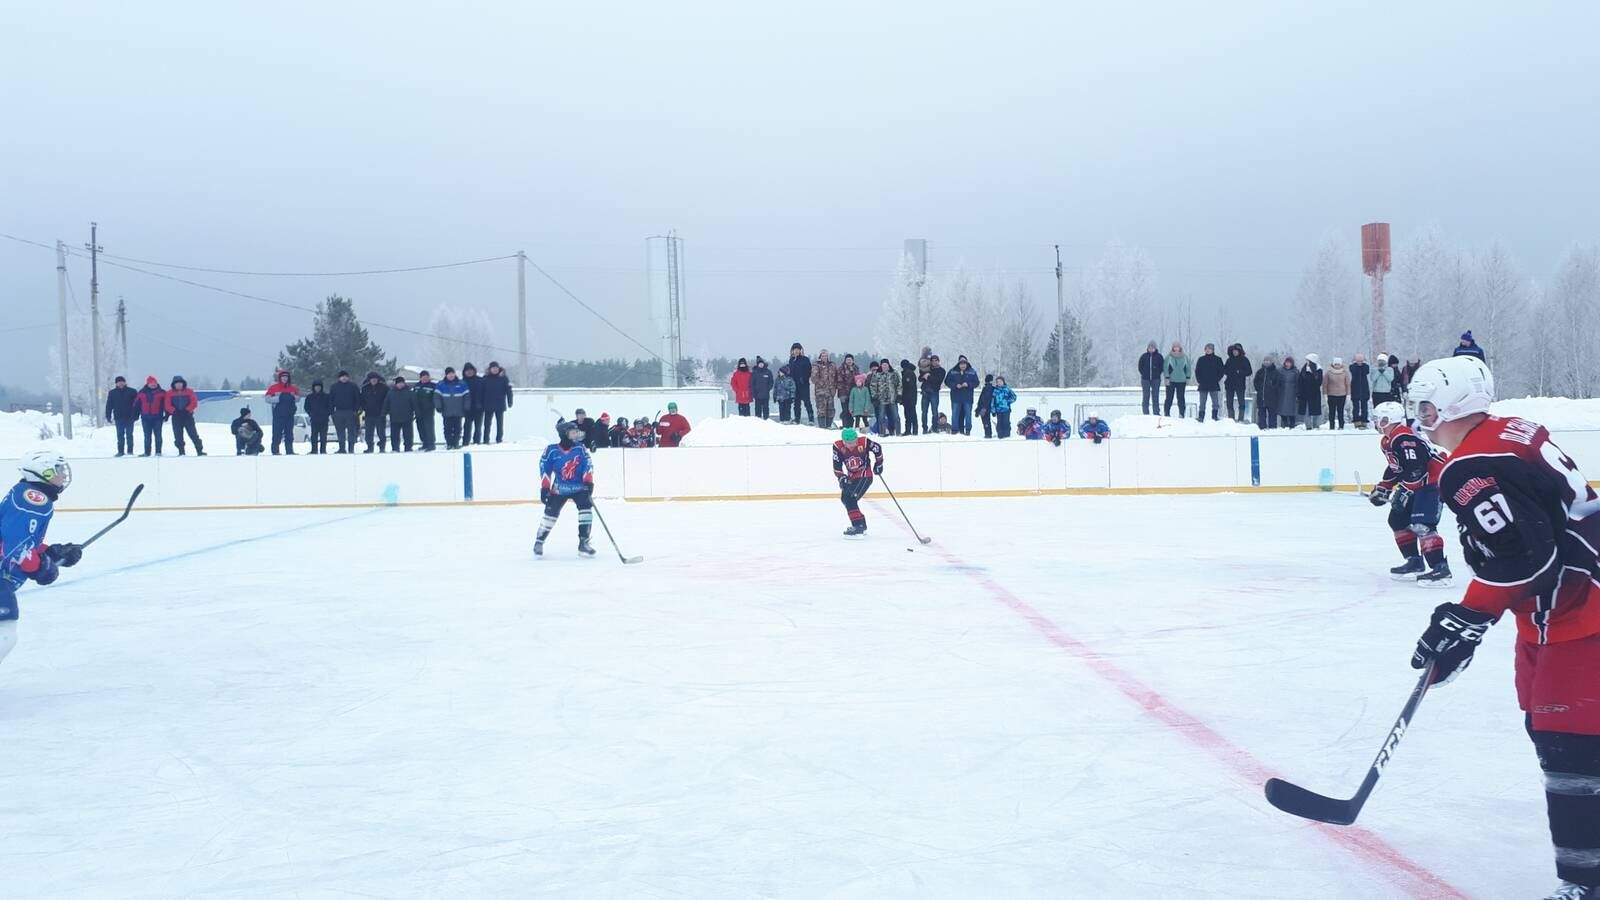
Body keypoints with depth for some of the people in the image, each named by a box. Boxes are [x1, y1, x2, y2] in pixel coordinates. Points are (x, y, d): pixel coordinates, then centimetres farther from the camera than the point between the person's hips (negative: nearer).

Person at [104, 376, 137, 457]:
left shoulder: (132, 392, 0)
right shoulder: (112, 393, 6)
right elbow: (109, 405, 7)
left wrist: (136, 415, -5)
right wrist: (108, 417, 1)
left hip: (129, 417, -1)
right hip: (119, 418, 1)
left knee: (129, 435, 2)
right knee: (120, 435, 2)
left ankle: (130, 450, 8)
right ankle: (120, 451, 5)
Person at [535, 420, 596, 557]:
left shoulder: (580, 448, -5)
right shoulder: (552, 450, -11)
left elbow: (588, 465, -6)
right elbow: (545, 469, -7)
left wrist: (589, 482, -17)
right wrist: (544, 488, -10)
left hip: (579, 486, 1)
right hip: (559, 488, -1)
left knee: (586, 508, -17)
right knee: (550, 513, -4)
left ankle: (583, 543, -9)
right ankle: (539, 542, 17)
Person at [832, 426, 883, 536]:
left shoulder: (864, 442, -20)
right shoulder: (838, 446, -12)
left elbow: (877, 448, -1)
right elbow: (837, 466, -9)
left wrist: (878, 463, 9)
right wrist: (842, 477, -22)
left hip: (865, 475, -7)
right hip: (852, 477, 7)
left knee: (850, 499, -19)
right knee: (844, 498, 15)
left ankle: (859, 527, -20)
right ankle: (861, 524, 28)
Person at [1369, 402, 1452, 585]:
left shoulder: (1404, 438, -23)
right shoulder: (1387, 441, 12)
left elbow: (1416, 468, -29)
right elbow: (1395, 468, 23)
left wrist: (1403, 491, -28)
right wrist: (1382, 488, 22)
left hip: (1431, 480, -12)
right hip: (1414, 485, 12)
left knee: (1421, 525, -22)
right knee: (1397, 520, 14)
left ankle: (1440, 567, -25)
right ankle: (1414, 562, 21)